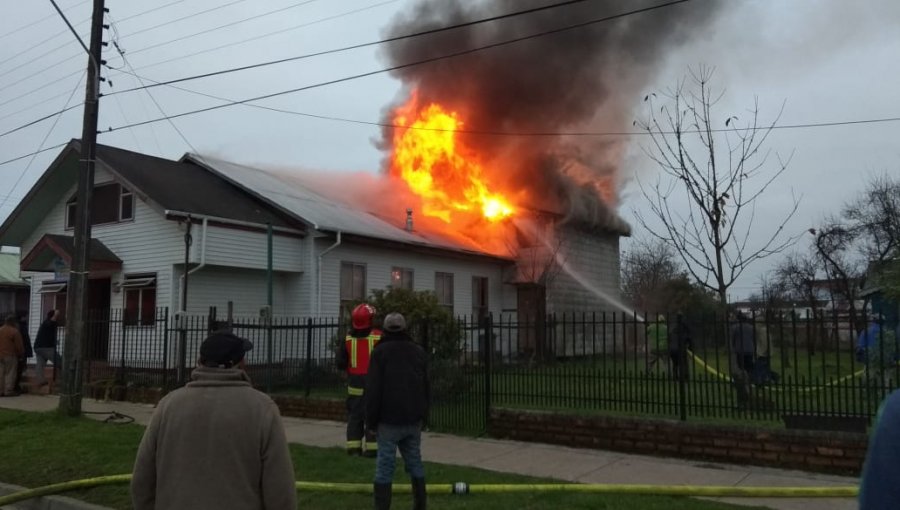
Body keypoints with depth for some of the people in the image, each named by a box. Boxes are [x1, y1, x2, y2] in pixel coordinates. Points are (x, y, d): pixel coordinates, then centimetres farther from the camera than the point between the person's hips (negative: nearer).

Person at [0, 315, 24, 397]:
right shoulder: (14, 331, -10)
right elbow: (19, 346, -9)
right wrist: (21, 354, 6)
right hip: (10, 356, -6)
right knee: (10, 374, -2)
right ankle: (8, 391, -3)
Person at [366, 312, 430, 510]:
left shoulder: (380, 352, -4)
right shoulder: (418, 351, 11)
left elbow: (373, 388, -8)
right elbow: (426, 388, 15)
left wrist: (371, 419, -2)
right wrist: (424, 416, 21)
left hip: (389, 420, -4)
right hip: (413, 419, 5)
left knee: (385, 466, -3)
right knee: (415, 462, 13)